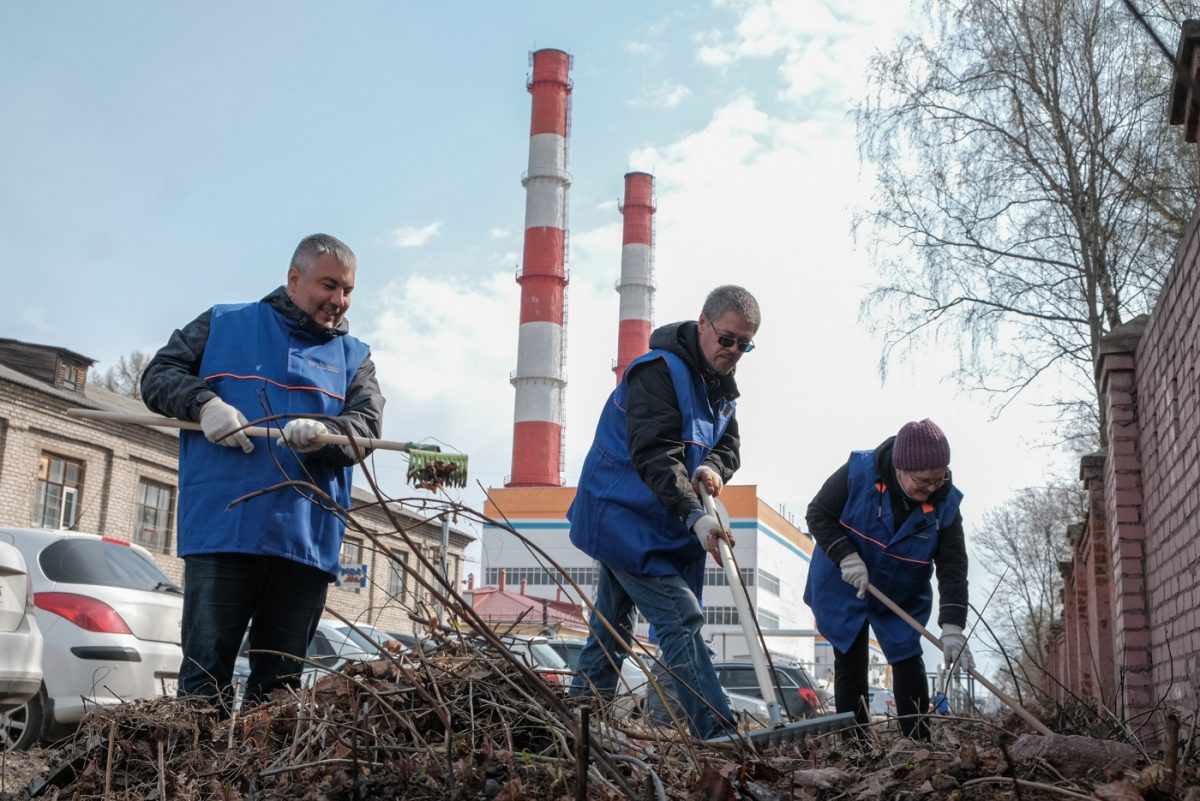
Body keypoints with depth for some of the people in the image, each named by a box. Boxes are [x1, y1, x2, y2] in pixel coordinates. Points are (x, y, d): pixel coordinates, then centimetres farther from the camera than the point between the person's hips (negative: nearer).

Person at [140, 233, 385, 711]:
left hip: (307, 543, 2)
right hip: (221, 530, -2)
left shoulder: (353, 357, 15)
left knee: (279, 684, 8)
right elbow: (158, 377, 10)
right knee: (205, 677, -2)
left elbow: (366, 426, 1)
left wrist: (323, 433, -22)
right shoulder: (224, 325, 13)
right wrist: (204, 403, -11)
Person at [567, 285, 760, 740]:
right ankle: (719, 734, -19)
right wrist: (696, 517, -41)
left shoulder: (720, 382, 9)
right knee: (681, 620, -17)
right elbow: (654, 455, -31)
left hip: (664, 525, 10)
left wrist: (713, 467, -16)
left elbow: (729, 444, 9)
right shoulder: (658, 371, -21)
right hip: (623, 517, -9)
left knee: (612, 626, 16)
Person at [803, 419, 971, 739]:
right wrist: (846, 557, -28)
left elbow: (953, 568, -20)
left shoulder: (946, 503, -20)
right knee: (850, 664, 1)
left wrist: (952, 626, -31)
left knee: (908, 663, 0)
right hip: (843, 590, -1)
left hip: (903, 599, 2)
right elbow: (817, 514, -14)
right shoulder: (859, 472, -25)